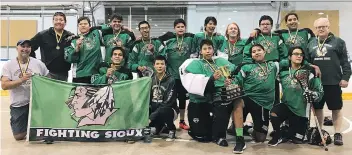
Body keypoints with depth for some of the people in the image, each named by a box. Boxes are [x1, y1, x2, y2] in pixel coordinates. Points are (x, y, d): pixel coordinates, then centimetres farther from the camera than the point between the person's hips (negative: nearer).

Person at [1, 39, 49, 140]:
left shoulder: (38, 64, 1)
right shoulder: (9, 65, -1)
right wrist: (22, 80, -23)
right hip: (18, 105, 1)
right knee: (19, 136, 4)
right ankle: (25, 127, 38)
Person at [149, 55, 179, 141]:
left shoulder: (170, 80, -14)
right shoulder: (151, 79, 3)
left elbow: (167, 102, -22)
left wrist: (152, 116, -27)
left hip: (168, 109, -6)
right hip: (154, 109, 6)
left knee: (163, 111, -38)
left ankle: (172, 129, -6)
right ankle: (159, 126, 13)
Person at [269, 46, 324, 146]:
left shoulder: (309, 72, -9)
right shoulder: (283, 71, 0)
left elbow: (320, 91, -7)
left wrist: (313, 94, -26)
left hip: (301, 109, -1)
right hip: (286, 105, 2)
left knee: (297, 140, 3)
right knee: (273, 113, -31)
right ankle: (278, 136, -4)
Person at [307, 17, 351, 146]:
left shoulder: (338, 42, 1)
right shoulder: (311, 43, 10)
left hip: (333, 82, -3)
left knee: (336, 108, 5)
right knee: (317, 108, 12)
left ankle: (337, 134, 14)